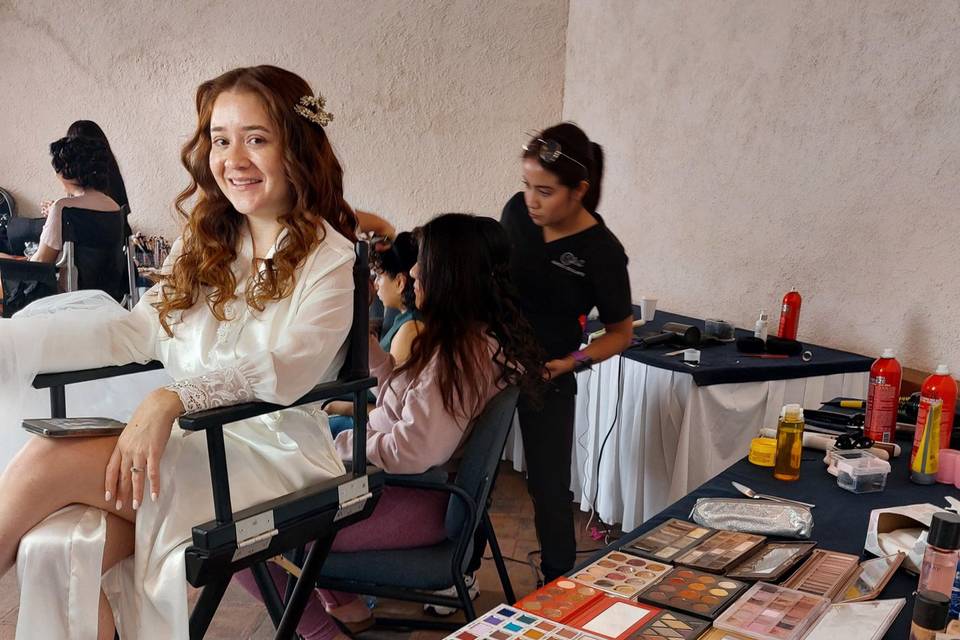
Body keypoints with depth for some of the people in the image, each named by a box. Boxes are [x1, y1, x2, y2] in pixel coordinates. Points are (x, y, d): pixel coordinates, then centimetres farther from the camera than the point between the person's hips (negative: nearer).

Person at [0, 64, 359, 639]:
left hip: (278, 451, -5)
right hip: (192, 444, 6)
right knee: (53, 547, -23)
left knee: (46, 462, -21)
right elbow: (135, 331, 11)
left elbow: (288, 369, -18)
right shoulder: (204, 246, 18)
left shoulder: (329, 257, -4)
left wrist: (174, 398, -33)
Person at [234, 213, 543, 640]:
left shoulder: (462, 354, -25)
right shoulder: (481, 338, 6)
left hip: (419, 506, -11)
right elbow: (407, 395, 16)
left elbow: (409, 453, -28)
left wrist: (335, 445, -12)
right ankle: (346, 606, 28)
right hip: (423, 488, 11)